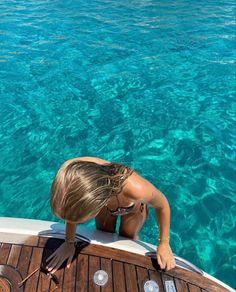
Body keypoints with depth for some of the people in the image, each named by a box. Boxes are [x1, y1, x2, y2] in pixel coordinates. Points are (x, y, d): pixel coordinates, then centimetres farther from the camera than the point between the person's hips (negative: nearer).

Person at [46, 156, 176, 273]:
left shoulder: (136, 188, -50)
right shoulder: (70, 170, -42)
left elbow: (162, 205, -24)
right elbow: (72, 208, -18)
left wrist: (163, 243, -11)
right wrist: (69, 242, -7)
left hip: (133, 206, -2)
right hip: (106, 200, 2)